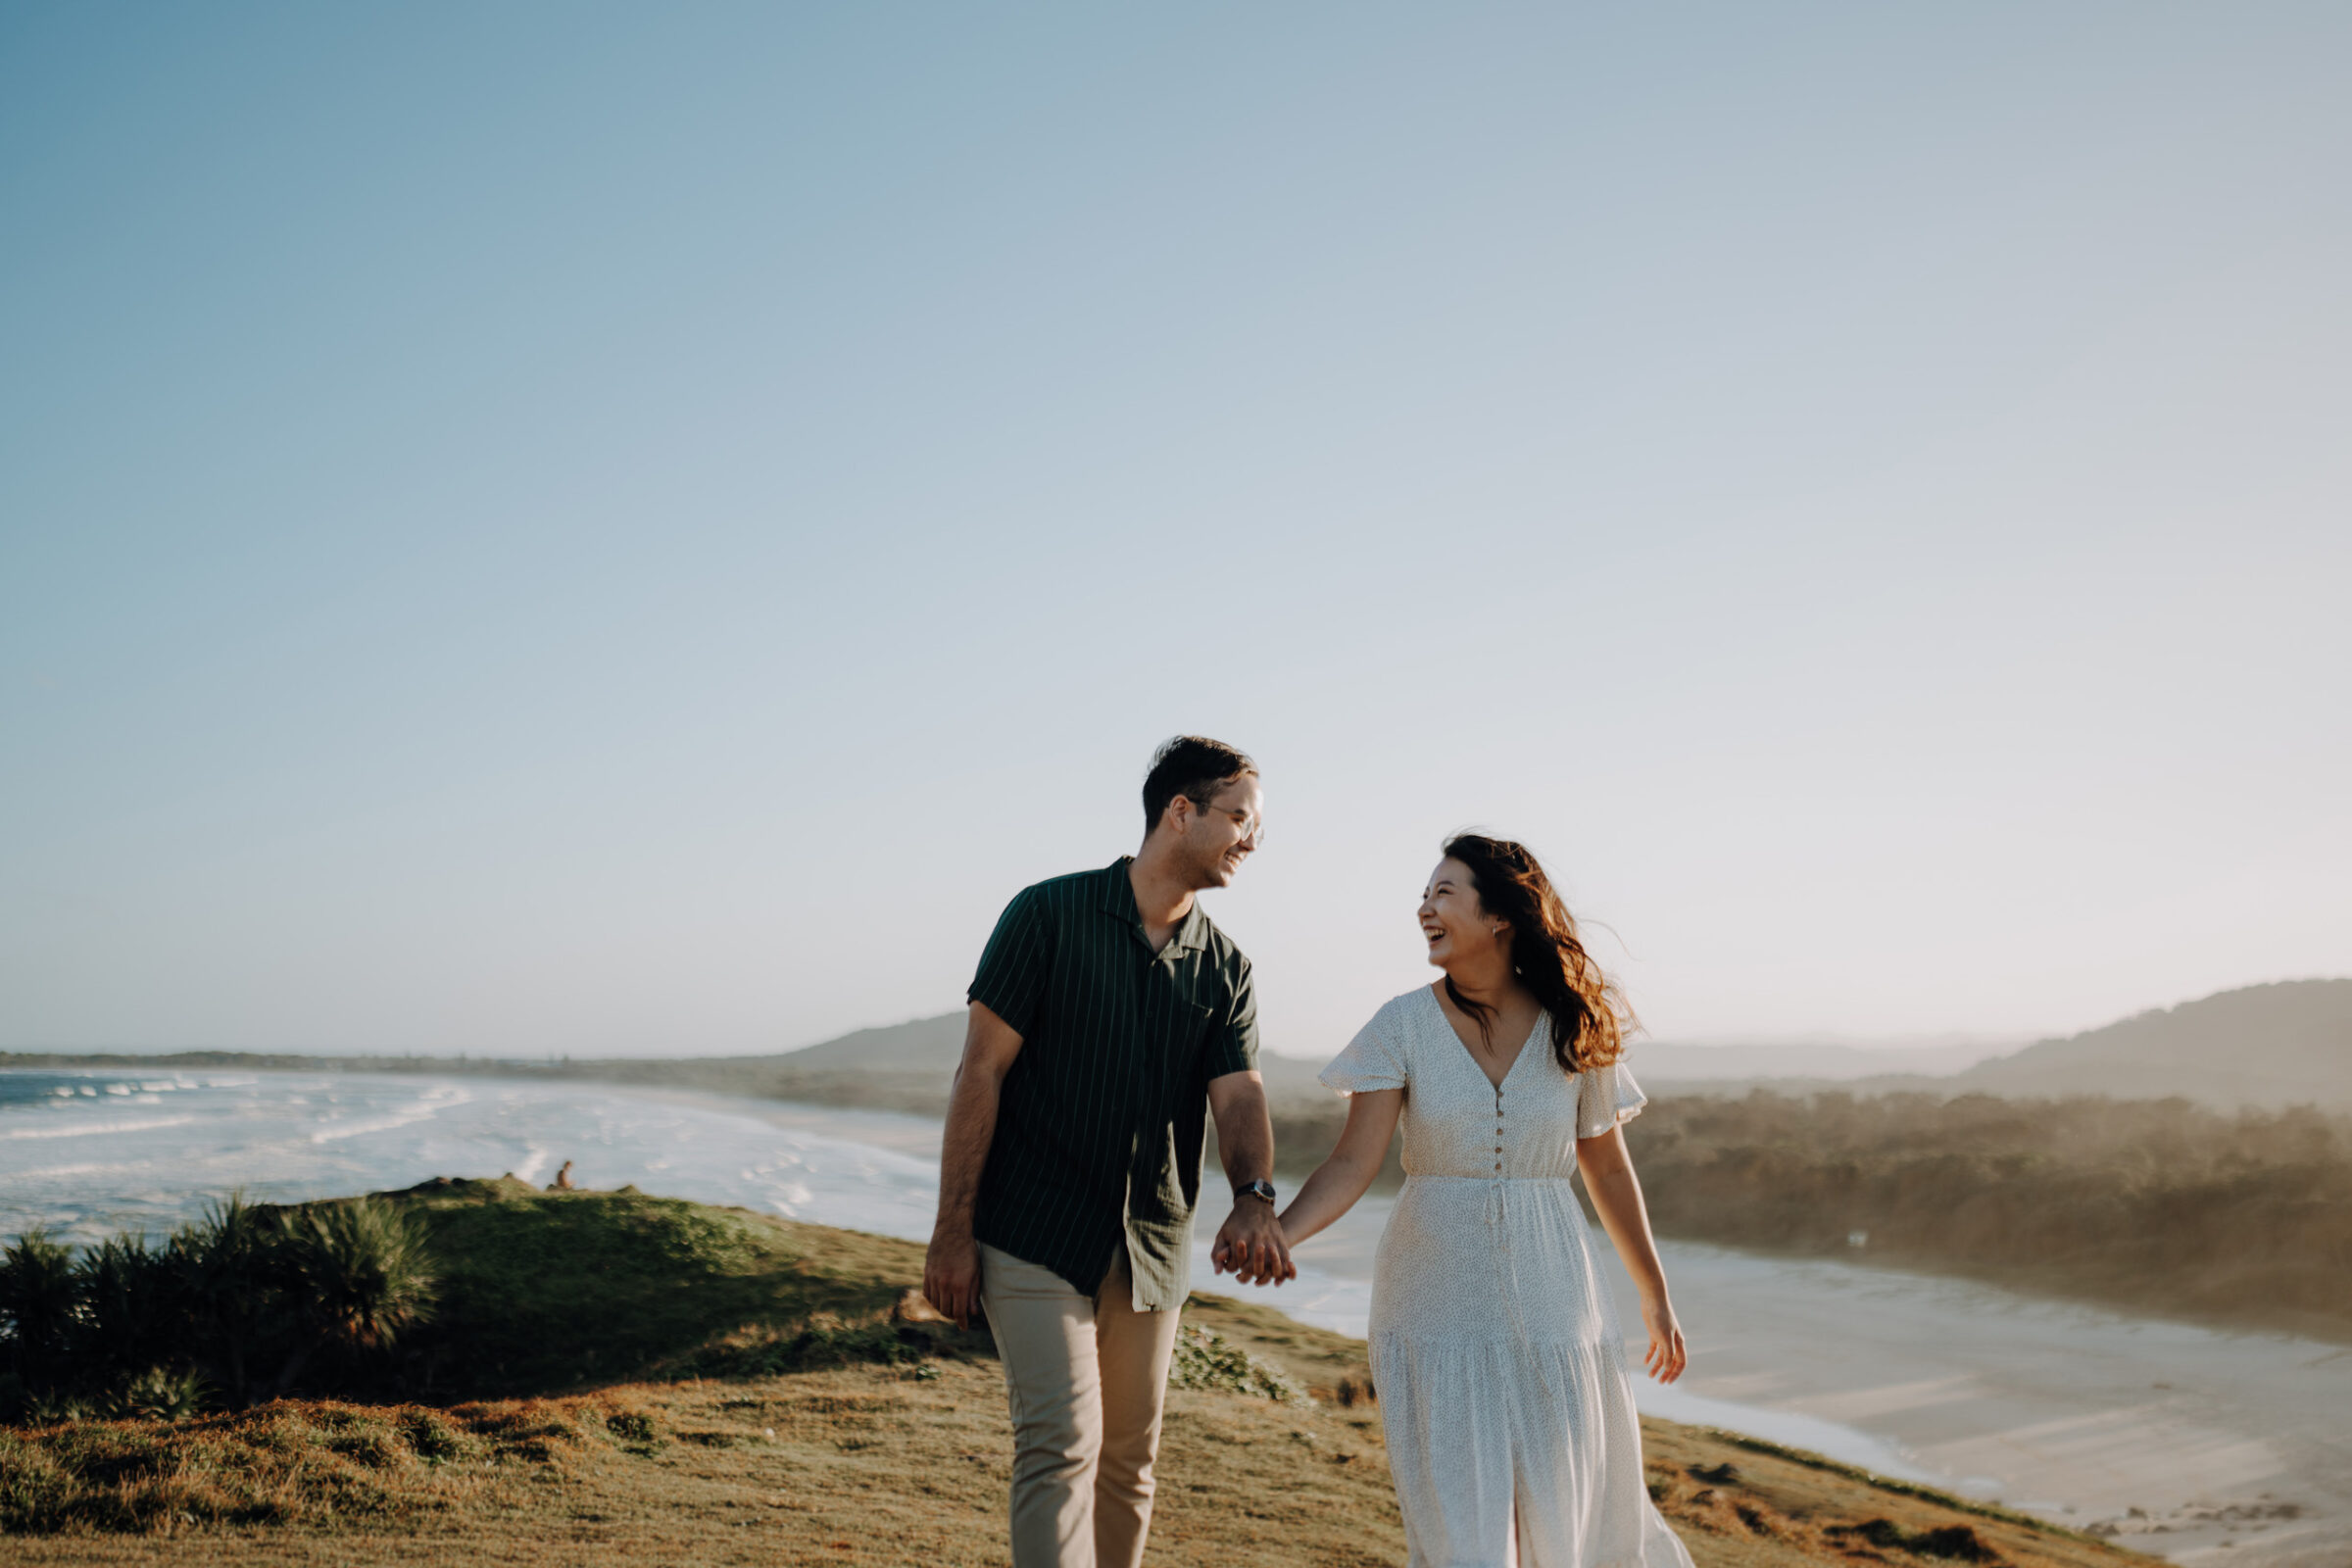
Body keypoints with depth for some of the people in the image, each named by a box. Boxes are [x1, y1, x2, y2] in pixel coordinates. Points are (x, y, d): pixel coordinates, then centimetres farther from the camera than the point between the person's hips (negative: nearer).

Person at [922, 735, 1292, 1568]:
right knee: (1062, 1444, -15)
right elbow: (981, 1072, -7)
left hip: (1151, 1250, 5)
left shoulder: (1226, 969, 8)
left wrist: (1253, 1200, -27)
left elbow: (1239, 1097, -5)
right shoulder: (1049, 915, -6)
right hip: (1034, 1239, -5)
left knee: (1127, 1463, 12)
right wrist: (953, 1231, -10)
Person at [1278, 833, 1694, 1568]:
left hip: (1548, 1300, 1)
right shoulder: (1404, 1026, -5)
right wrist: (1273, 1235, -28)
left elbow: (1607, 1166, 9)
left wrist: (1656, 1296, 15)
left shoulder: (1574, 1029, -1)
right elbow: (1353, 1163, -11)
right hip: (1437, 1306, -1)